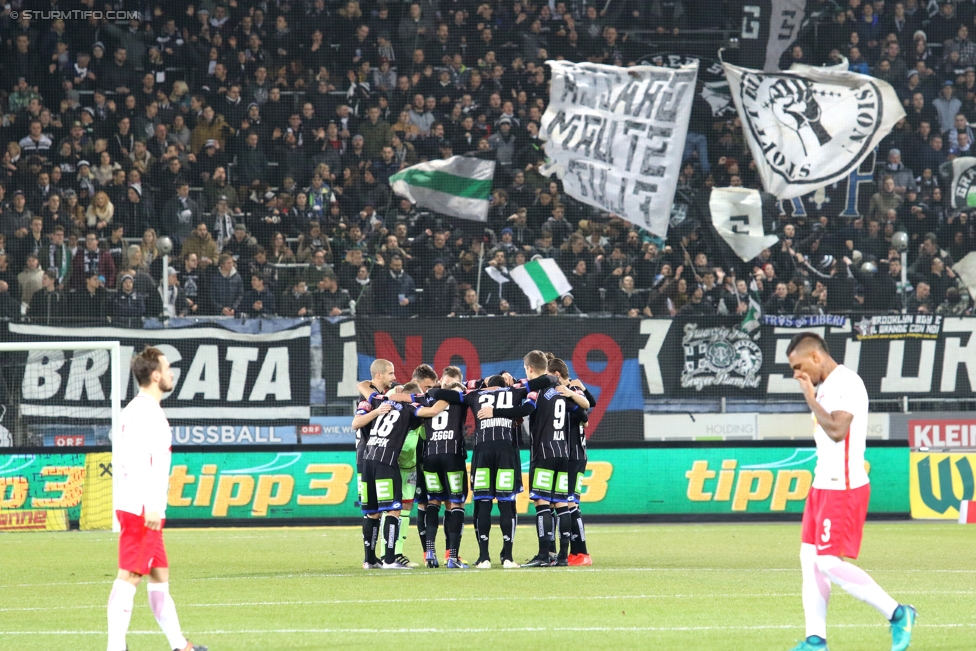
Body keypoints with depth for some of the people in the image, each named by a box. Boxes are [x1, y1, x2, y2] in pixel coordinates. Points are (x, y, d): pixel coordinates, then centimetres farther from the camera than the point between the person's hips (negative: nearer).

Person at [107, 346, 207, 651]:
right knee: (129, 577, -11)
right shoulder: (146, 412, -14)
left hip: (134, 509, 11)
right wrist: (151, 506, -26)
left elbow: (121, 460, 21)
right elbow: (137, 460, -23)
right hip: (142, 509, -11)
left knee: (160, 575, 14)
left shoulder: (134, 410, 17)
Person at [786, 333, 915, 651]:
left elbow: (837, 430, -27)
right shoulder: (825, 386, 15)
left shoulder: (847, 384, -16)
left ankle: (897, 614, -6)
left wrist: (810, 396, -18)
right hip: (823, 484, 10)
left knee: (829, 562, -13)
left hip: (843, 488, -10)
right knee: (809, 559, 7)